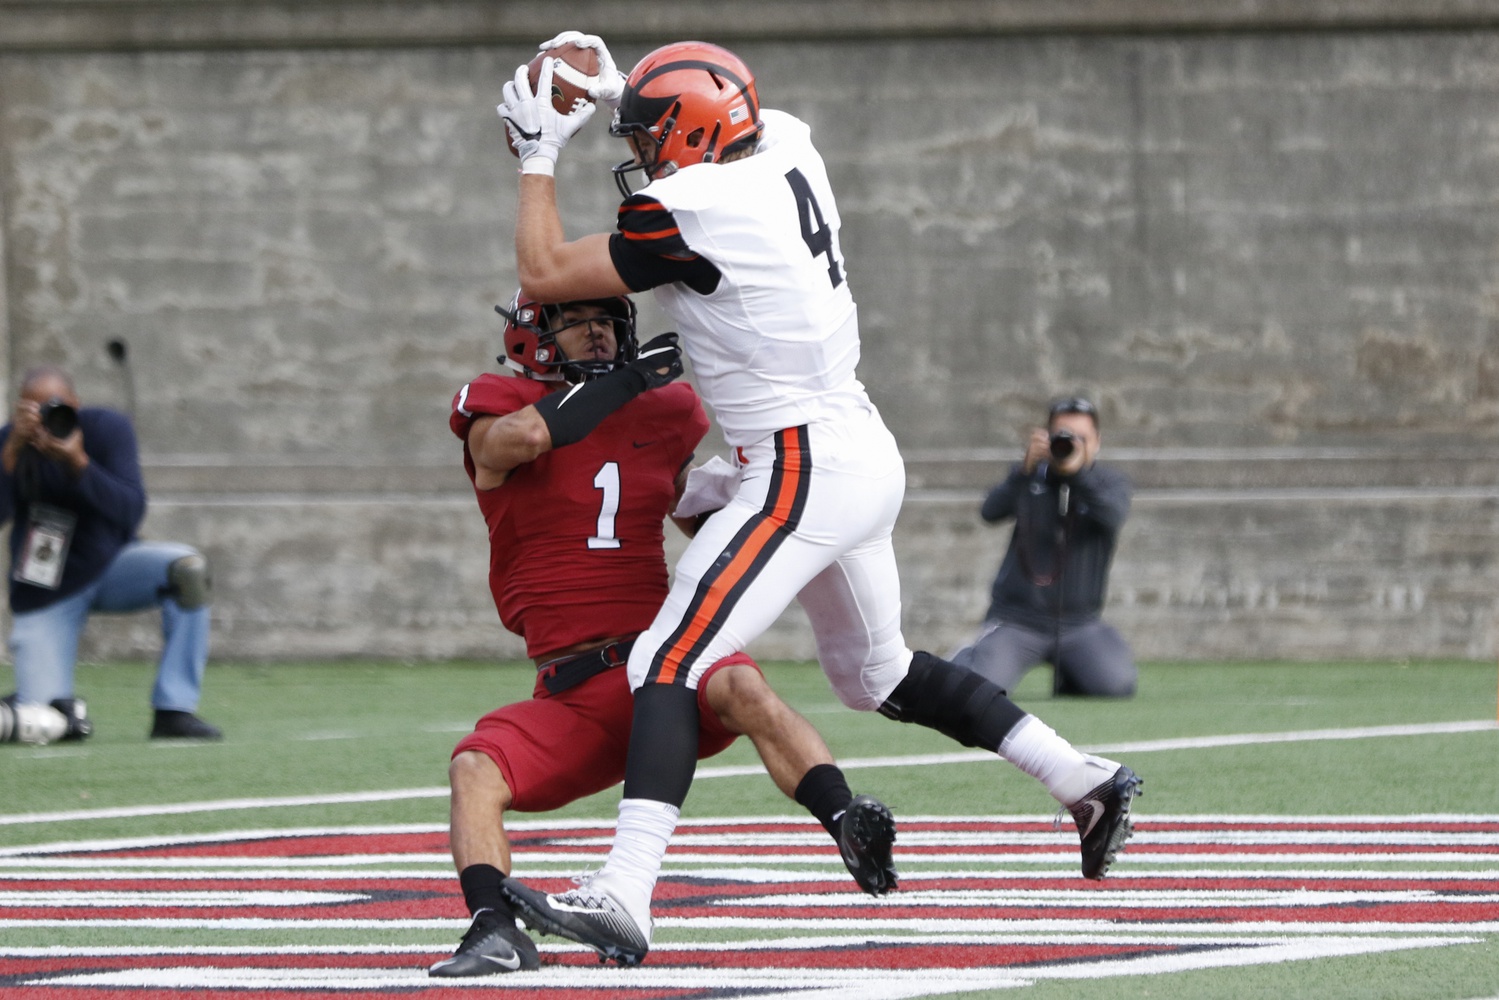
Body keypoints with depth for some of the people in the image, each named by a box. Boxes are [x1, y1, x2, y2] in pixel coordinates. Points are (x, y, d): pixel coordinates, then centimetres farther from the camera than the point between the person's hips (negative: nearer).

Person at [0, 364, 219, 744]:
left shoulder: (108, 428, -13)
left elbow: (131, 512, -23)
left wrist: (78, 463, -35)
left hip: (109, 565, 1)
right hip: (45, 595, -1)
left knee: (187, 567, -31)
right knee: (42, 725, -15)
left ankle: (173, 712, -24)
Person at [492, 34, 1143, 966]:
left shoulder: (688, 217, -18)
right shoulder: (787, 150, 5)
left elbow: (545, 273, -7)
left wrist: (540, 154, 3)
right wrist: (612, 92, 29)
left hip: (803, 476, -9)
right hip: (866, 453, 9)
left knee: (669, 666, -14)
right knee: (877, 672, 26)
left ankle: (623, 898, -25)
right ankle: (1088, 782, 30)